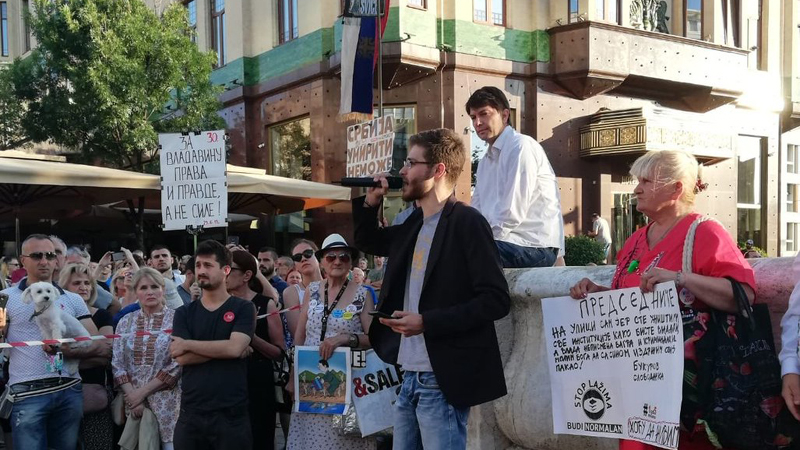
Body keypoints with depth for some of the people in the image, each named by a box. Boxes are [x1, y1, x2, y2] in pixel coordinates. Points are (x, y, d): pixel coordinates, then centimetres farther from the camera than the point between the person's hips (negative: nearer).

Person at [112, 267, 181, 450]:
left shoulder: (176, 319, -5)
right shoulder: (126, 322, 7)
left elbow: (178, 365, -10)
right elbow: (117, 364, 6)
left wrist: (143, 391, -11)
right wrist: (132, 394, -8)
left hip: (167, 401, -3)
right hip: (133, 400, 3)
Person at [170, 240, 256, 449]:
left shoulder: (243, 308, 0)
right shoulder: (184, 313, 9)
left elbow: (234, 348, -15)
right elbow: (181, 358, -4)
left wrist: (187, 344, -8)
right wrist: (223, 348, -11)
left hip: (231, 413, -3)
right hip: (191, 412, 3)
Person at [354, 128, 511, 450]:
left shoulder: (466, 222, -12)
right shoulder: (414, 224, 12)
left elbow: (496, 300, -18)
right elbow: (368, 242, 30)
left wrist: (427, 322, -21)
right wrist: (370, 203, 11)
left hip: (443, 380, -8)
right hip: (411, 377, 8)